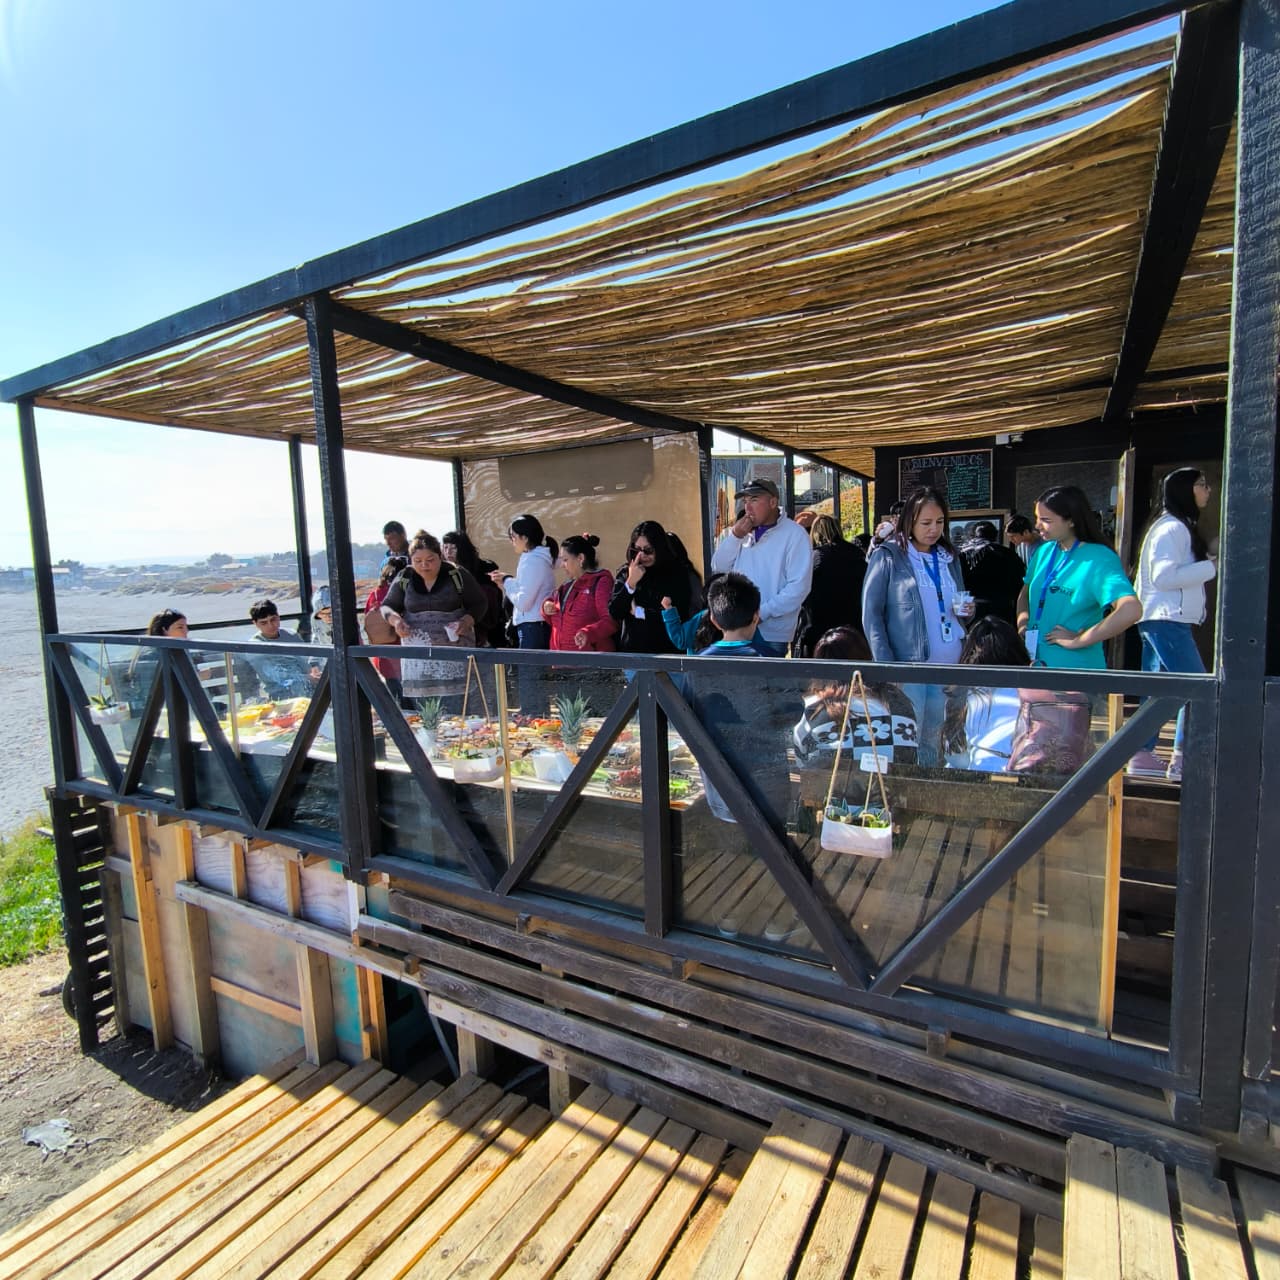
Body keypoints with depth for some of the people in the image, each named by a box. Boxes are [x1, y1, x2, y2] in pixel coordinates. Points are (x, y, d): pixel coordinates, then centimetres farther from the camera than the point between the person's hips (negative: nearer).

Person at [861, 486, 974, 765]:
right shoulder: (888, 556, -3)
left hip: (949, 665, 6)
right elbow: (871, 614, -6)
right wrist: (886, 665, -14)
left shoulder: (949, 558, 14)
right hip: (908, 667, -5)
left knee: (932, 742, 14)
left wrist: (966, 612, 1)